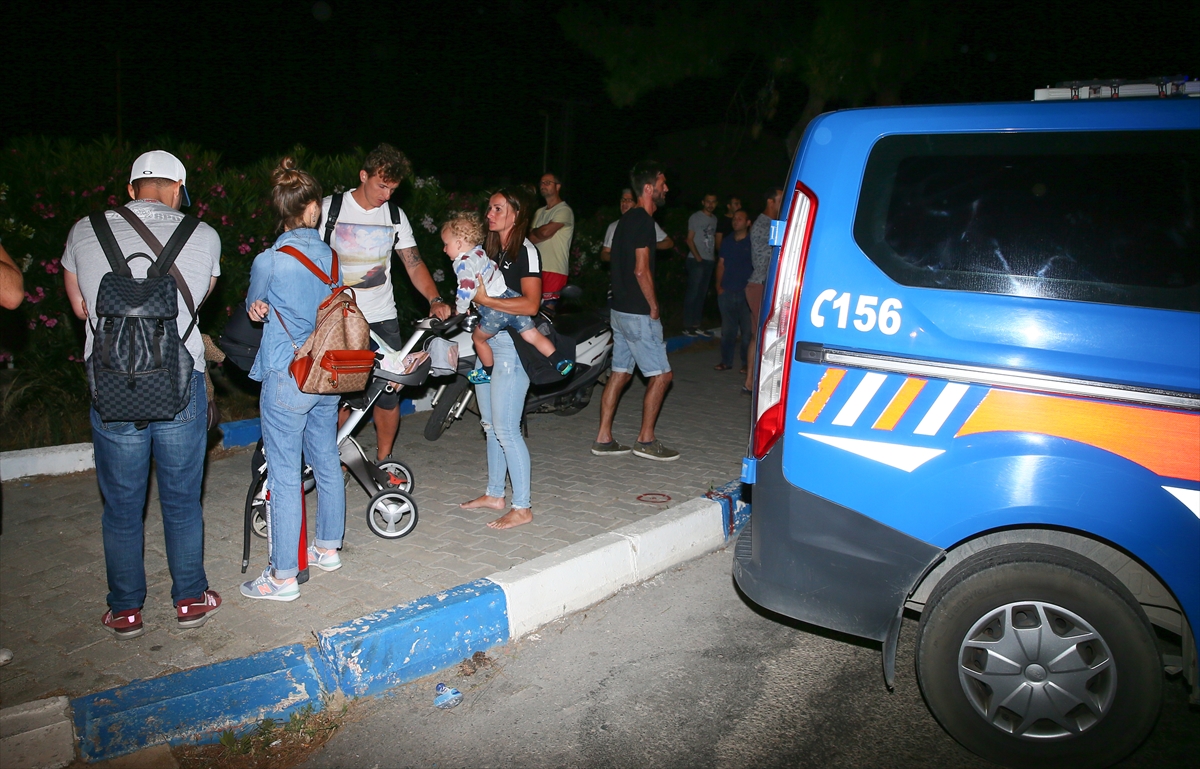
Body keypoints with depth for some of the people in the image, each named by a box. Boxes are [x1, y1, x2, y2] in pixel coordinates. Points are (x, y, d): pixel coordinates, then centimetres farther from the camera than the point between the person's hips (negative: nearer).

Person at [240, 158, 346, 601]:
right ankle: (328, 547, 34)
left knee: (284, 477, 0)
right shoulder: (329, 255, 1)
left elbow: (254, 307, 5)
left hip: (286, 378, -6)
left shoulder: (269, 261, -14)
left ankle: (283, 576, 7)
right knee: (327, 463, 18)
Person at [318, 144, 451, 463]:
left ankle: (384, 460, 18)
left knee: (389, 391, 2)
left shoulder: (395, 216, 6)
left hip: (383, 319, 3)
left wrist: (435, 299, -11)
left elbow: (414, 263, 5)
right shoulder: (330, 209, -3)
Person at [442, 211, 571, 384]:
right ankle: (560, 363, 3)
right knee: (532, 335, 9)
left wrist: (461, 309, -5)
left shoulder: (463, 263, -12)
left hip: (495, 311, -7)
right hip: (512, 297, 8)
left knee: (478, 338, 16)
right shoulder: (479, 252, 14)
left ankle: (487, 373, 29)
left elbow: (466, 289, -22)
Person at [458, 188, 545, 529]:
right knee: (490, 425, 16)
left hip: (512, 345, -9)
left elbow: (530, 304, -23)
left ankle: (522, 507, 3)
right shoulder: (491, 248, 15)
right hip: (487, 342, 9)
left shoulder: (525, 251, -12)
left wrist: (486, 300, -25)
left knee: (506, 429, -7)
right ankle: (494, 494, 29)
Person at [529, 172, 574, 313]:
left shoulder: (564, 210, -1)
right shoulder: (539, 212, 23)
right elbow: (529, 240, 16)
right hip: (536, 268, 7)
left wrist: (534, 232, 8)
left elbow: (546, 231, -13)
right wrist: (539, 232, -5)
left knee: (548, 308, -12)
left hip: (554, 270, -7)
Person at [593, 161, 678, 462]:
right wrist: (654, 307, -11)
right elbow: (641, 270, -20)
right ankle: (646, 440, 5)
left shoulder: (628, 219, 15)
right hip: (638, 313, -10)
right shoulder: (643, 221, -15)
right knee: (661, 374, -1)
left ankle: (603, 439, 14)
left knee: (620, 373, 11)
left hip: (620, 310, 10)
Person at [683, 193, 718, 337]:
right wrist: (697, 257, -12)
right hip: (696, 260, -6)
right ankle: (688, 325, -3)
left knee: (702, 293, 7)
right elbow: (690, 239, -4)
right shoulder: (695, 217, -1)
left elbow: (715, 239, 18)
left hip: (709, 261, 6)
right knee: (693, 292, -7)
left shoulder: (715, 220, 17)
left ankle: (696, 325, 13)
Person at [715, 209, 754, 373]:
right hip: (726, 292, 4)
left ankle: (747, 363, 5)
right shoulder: (727, 241, 14)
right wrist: (719, 285, 5)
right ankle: (726, 361, 17)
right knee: (727, 329, 9)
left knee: (748, 330, -2)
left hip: (746, 293, -4)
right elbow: (721, 264, 15)